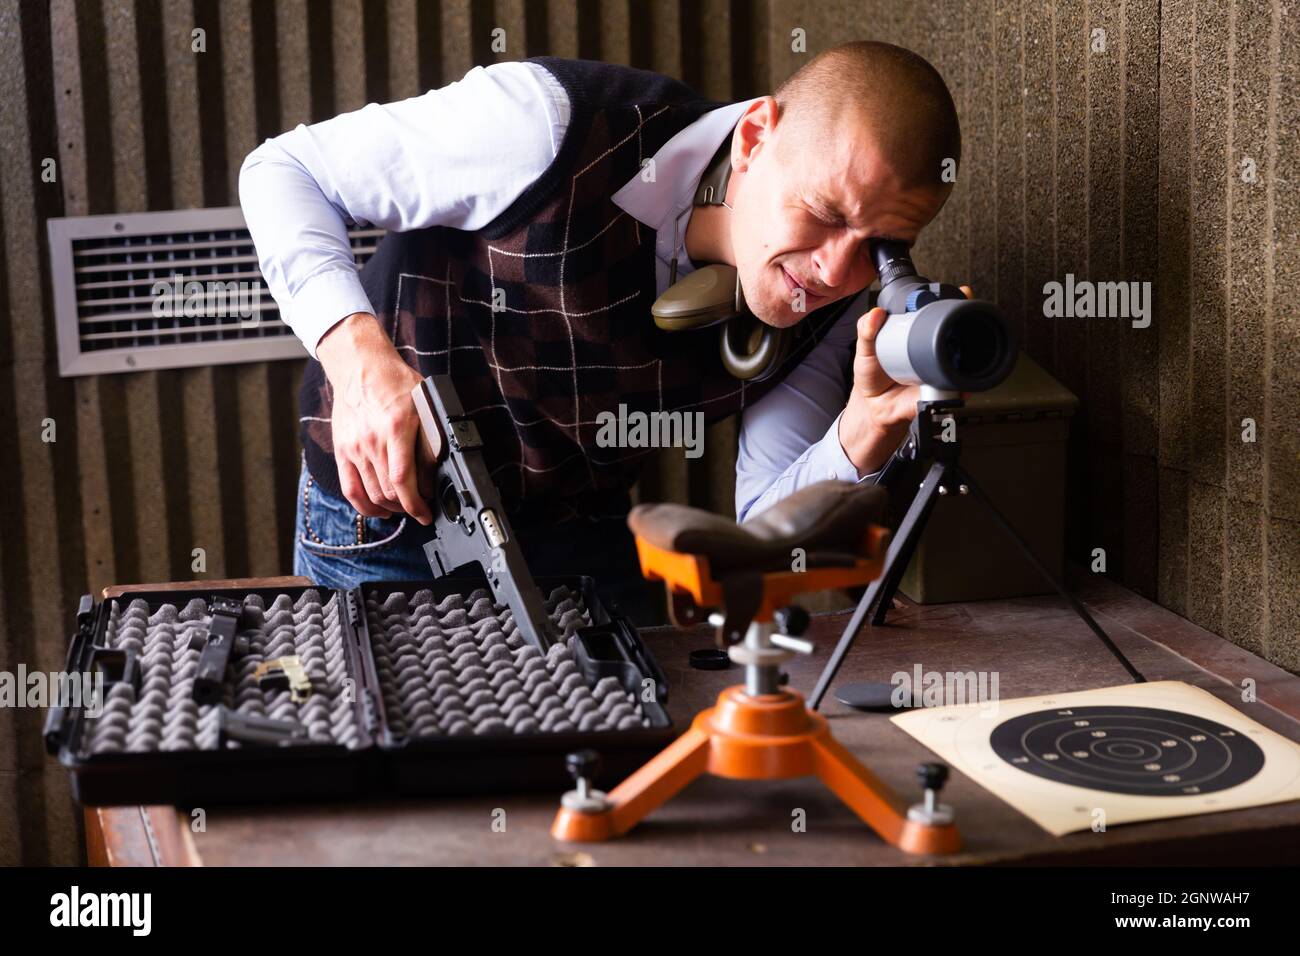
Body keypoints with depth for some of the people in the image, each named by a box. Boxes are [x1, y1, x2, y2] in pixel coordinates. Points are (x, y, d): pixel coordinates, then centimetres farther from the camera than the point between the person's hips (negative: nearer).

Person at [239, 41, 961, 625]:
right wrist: (358, 354, -39)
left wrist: (867, 436, -33)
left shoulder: (827, 309, -16)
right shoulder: (556, 126, -33)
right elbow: (286, 169, -22)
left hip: (583, 538, 4)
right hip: (383, 515, -3)